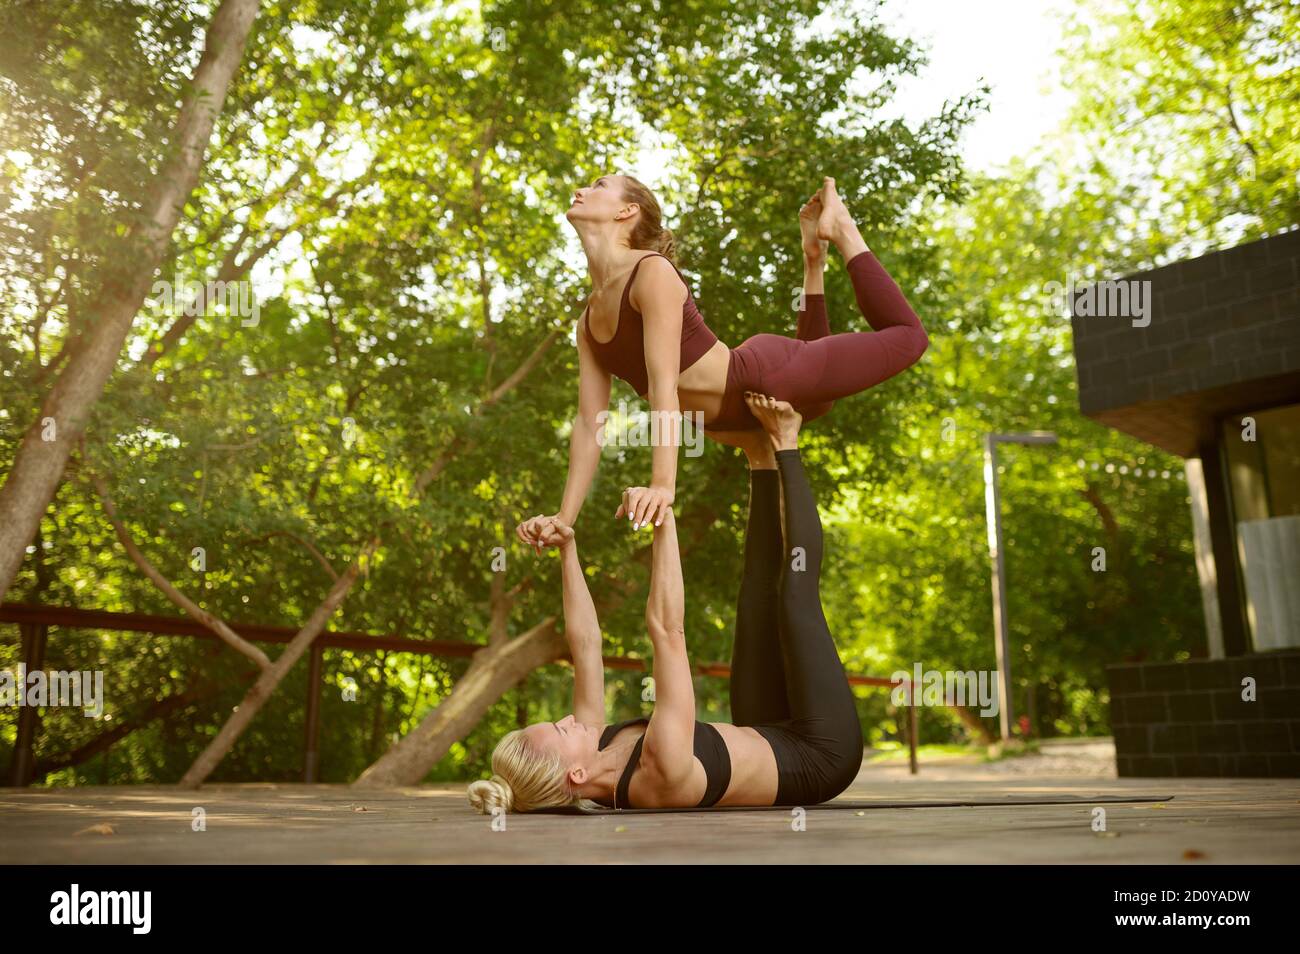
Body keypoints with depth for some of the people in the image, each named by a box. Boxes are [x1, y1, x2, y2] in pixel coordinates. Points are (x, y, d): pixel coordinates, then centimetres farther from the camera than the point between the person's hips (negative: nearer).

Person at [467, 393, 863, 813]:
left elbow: (585, 641, -10)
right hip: (822, 752, -6)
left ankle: (763, 458, 18)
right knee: (795, 594, -8)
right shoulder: (660, 774, -41)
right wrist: (664, 518, -44)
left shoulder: (597, 747, -19)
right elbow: (667, 629, -45)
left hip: (766, 735, 6)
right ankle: (783, 448, 7)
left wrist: (567, 549, -12)